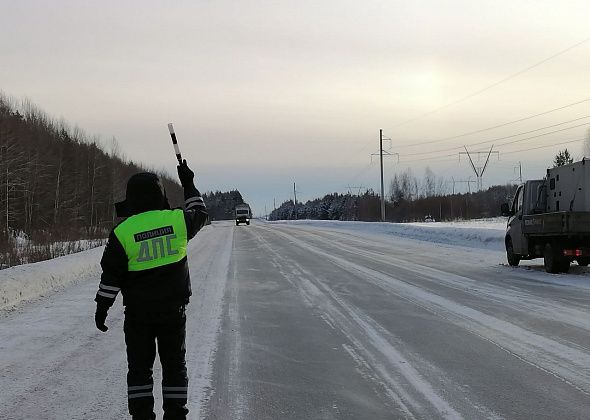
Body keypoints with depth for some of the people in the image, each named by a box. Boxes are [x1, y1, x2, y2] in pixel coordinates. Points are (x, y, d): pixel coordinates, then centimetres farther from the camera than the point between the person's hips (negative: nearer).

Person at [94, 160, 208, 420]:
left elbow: (111, 277, -8)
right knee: (174, 365, 12)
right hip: (174, 310, 2)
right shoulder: (177, 220, -8)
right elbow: (200, 214, 16)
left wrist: (102, 308, 2)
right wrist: (189, 185, 25)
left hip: (138, 313, -1)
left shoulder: (122, 232, -12)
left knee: (139, 367, 10)